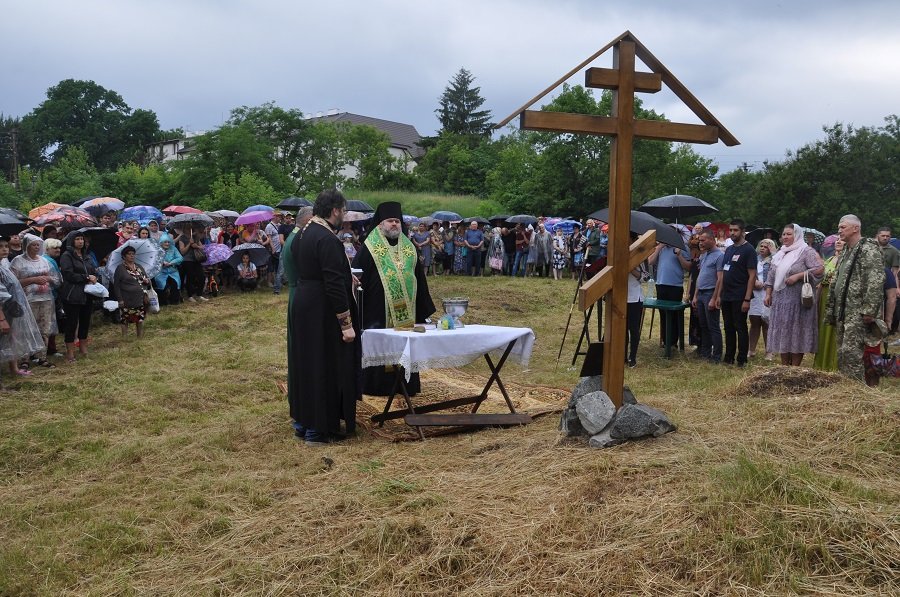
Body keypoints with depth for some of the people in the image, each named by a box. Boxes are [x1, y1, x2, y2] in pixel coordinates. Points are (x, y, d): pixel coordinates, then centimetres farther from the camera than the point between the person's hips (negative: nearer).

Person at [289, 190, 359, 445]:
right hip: (323, 312, -9)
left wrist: (346, 278, 25)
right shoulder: (328, 239, -21)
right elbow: (335, 284, -24)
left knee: (305, 364, 17)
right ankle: (318, 429, 8)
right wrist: (346, 323, -20)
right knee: (326, 368, 1)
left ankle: (302, 421, 28)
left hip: (301, 307, 9)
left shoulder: (301, 235, 9)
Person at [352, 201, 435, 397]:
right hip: (378, 310, -4)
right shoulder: (369, 248, -2)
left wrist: (423, 307, 13)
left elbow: (419, 278, 17)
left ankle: (405, 384, 18)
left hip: (406, 312, 4)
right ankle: (376, 386, 11)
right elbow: (358, 277, -6)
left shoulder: (408, 248, 14)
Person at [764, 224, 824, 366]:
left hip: (798, 301, -7)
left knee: (797, 333, -3)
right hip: (780, 300, 7)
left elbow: (819, 269, -16)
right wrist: (768, 294, 11)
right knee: (782, 334, 9)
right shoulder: (780, 253, 16)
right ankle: (784, 366, 17)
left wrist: (798, 276, -19)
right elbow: (771, 275, 19)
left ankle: (795, 368, 4)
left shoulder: (807, 251, -5)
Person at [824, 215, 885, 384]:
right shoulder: (846, 252, 19)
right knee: (842, 352, 10)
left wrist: (868, 310, -22)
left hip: (857, 312, -9)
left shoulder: (868, 249, -9)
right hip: (842, 312, 9)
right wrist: (830, 309, 19)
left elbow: (876, 282, -18)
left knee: (850, 352, -13)